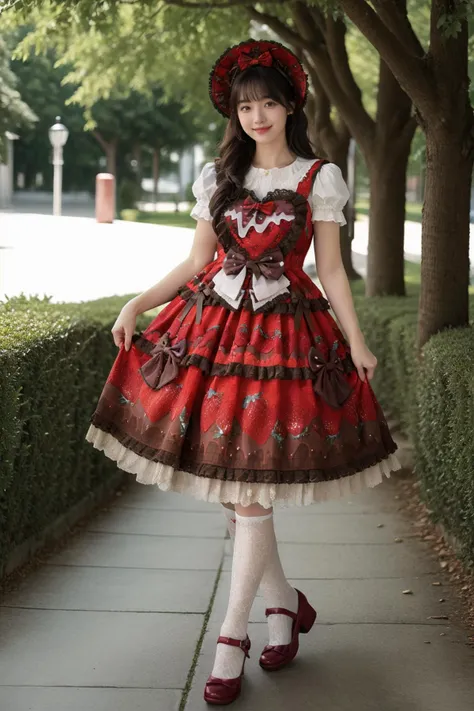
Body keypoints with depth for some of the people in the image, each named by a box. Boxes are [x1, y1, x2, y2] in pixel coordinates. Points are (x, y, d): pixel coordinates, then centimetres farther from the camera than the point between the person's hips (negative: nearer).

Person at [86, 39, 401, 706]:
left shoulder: (319, 178, 2)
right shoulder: (218, 177, 11)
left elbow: (331, 269, 2)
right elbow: (197, 261, 13)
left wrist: (356, 339, -7)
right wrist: (137, 304, 4)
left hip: (284, 334, -4)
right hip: (213, 327, 4)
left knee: (251, 489, -6)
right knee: (226, 482, 4)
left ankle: (232, 636, 3)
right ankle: (285, 601, 23)